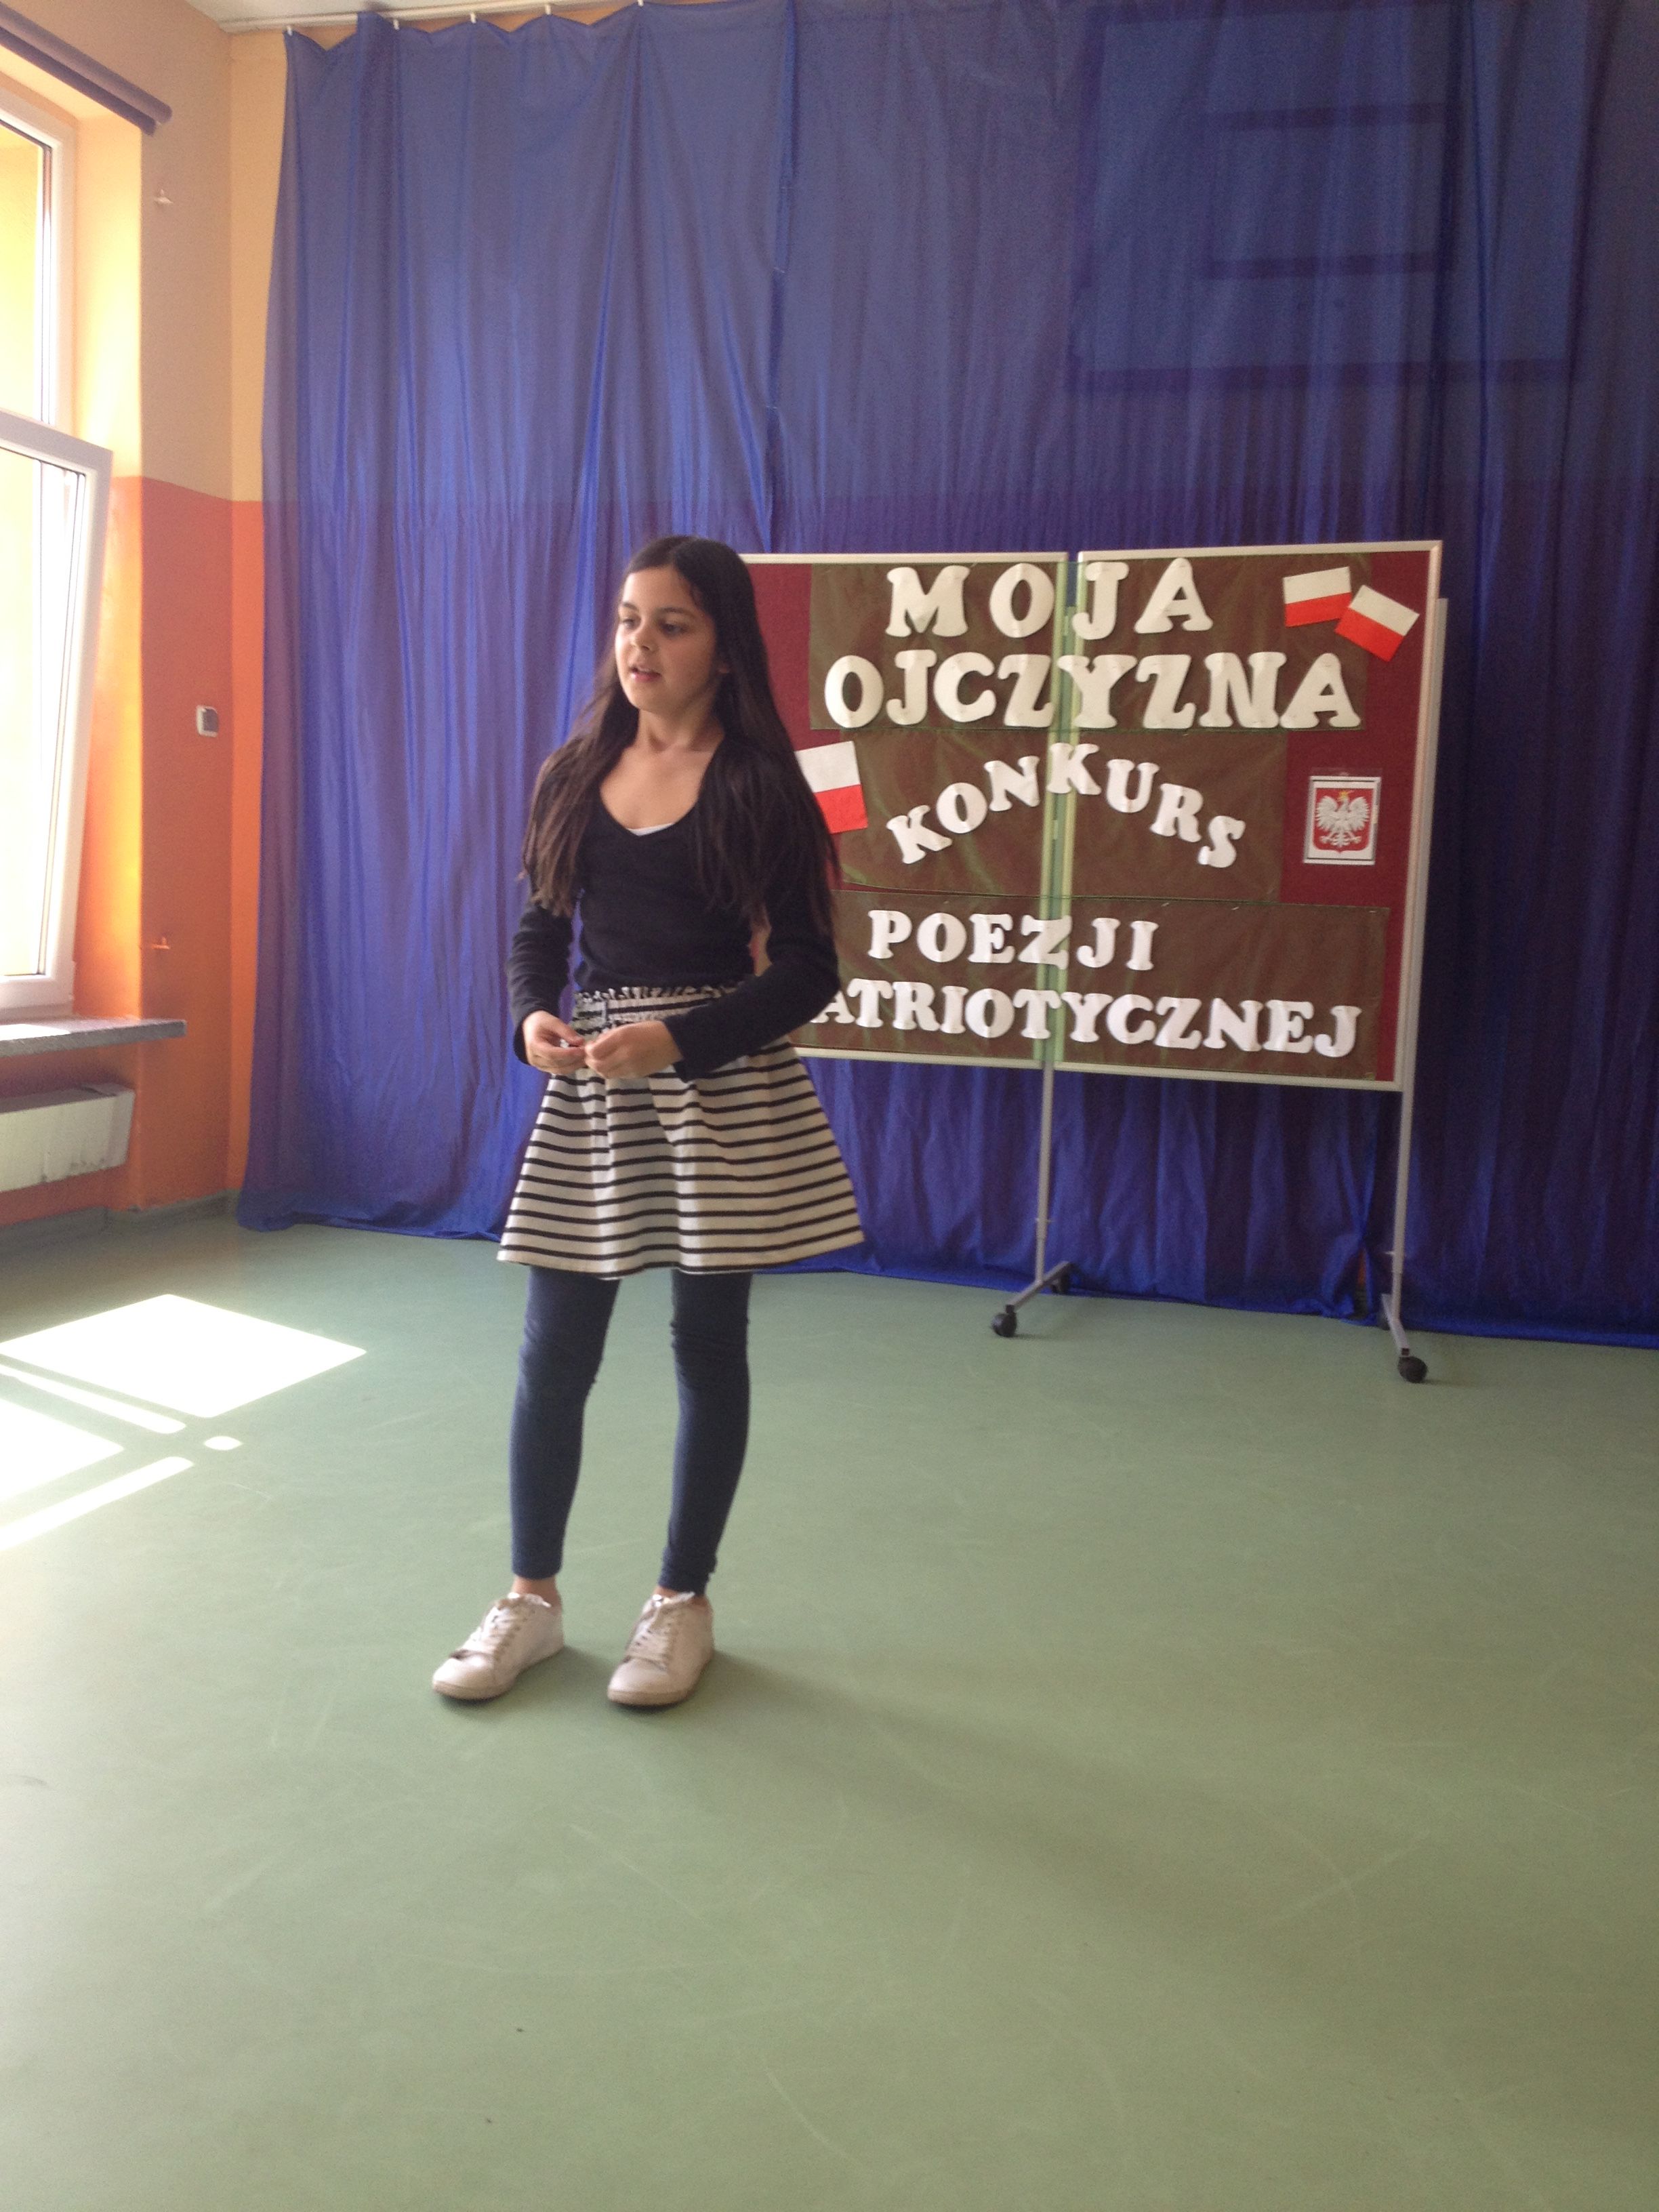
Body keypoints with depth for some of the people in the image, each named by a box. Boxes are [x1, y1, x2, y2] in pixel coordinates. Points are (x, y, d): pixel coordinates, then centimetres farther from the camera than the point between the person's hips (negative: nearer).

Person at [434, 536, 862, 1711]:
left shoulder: (759, 786, -4)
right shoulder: (574, 776, 8)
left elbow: (808, 970, -7)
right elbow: (540, 928, 11)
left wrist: (677, 1038, -19)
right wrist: (534, 1018, -11)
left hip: (722, 1084, -3)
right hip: (588, 1083, 4)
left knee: (708, 1340, 6)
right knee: (555, 1345, 5)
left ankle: (684, 1602, 22)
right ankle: (533, 1596, 22)